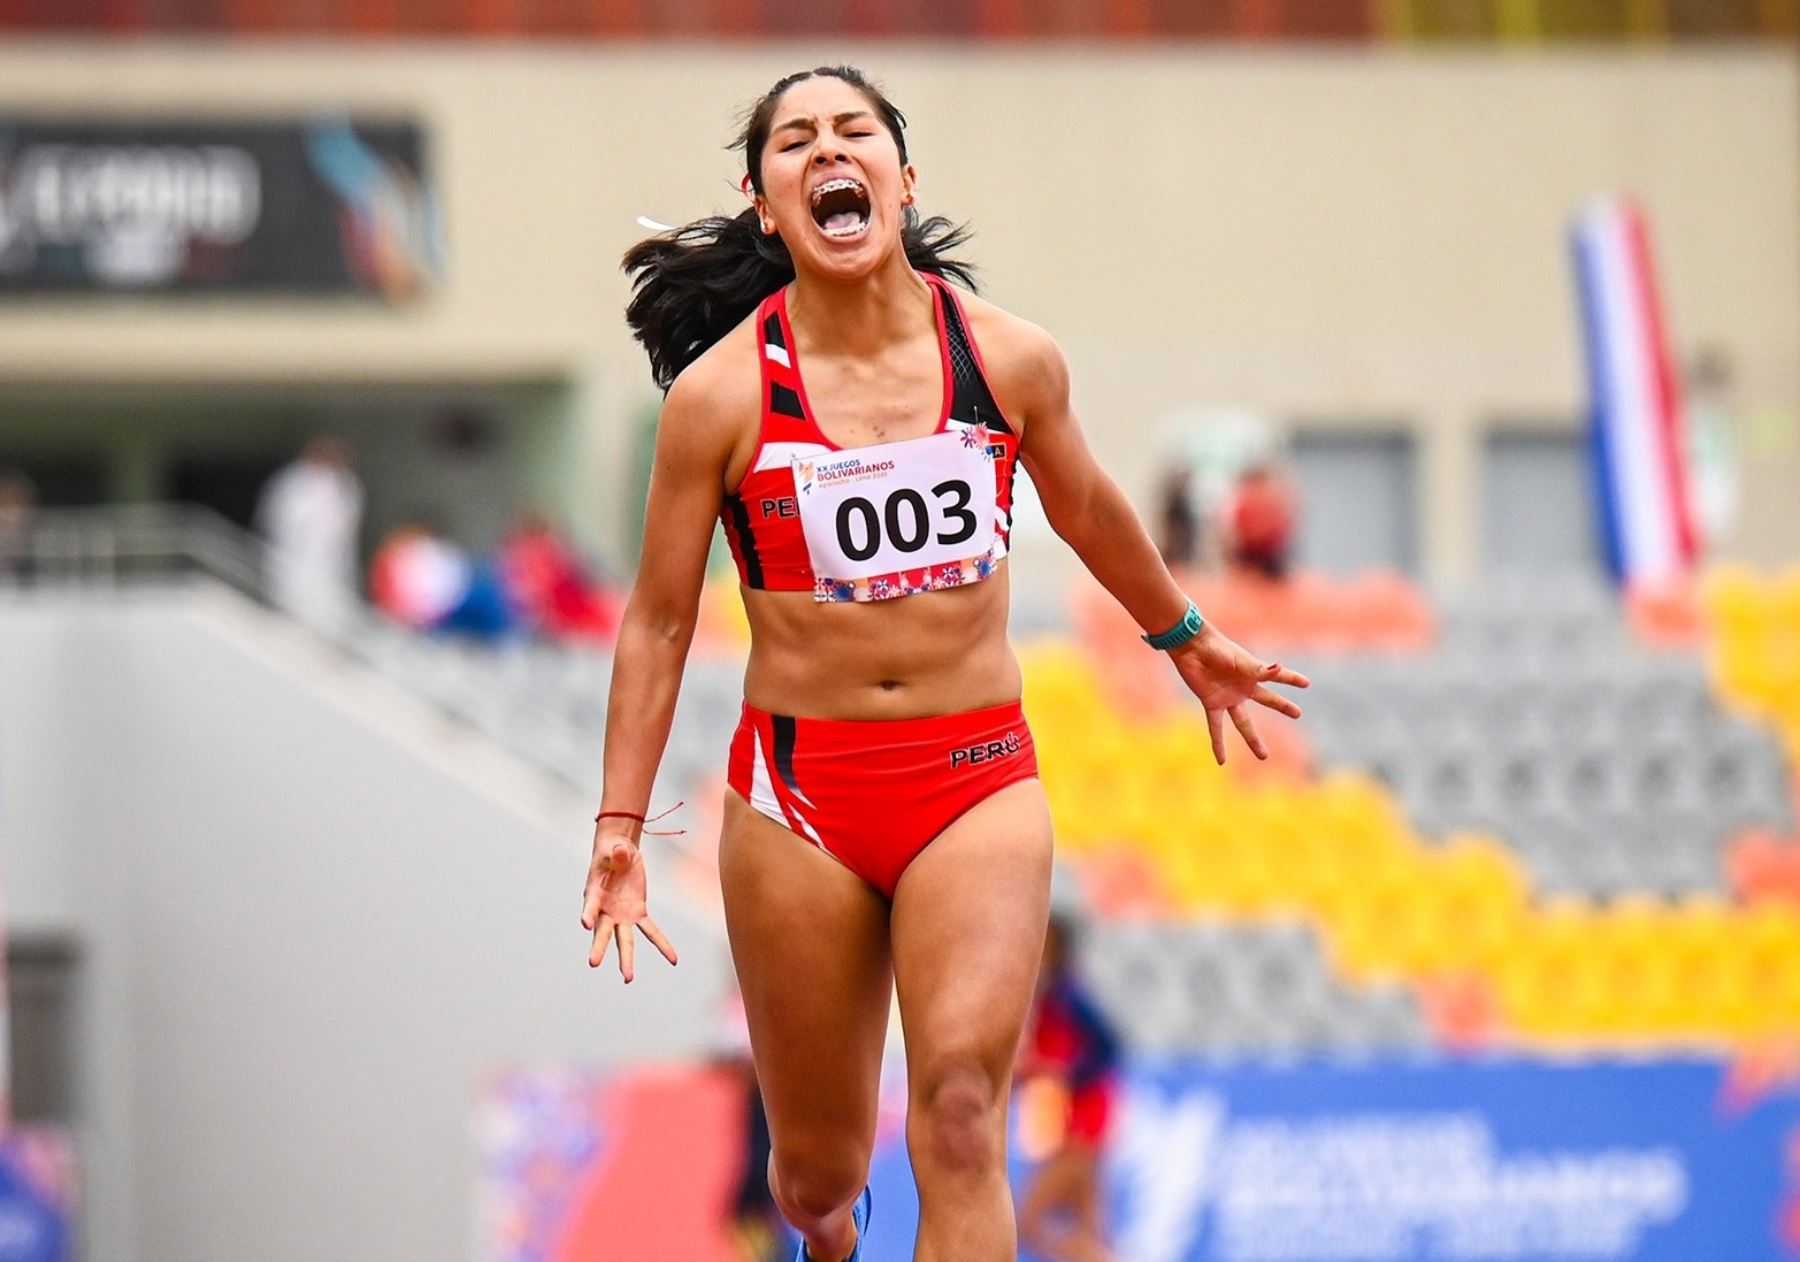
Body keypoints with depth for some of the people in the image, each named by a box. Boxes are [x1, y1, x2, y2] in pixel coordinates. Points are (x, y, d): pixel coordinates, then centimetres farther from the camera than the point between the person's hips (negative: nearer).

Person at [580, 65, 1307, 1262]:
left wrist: (1187, 638, 35)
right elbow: (659, 622, 1)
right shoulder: (722, 392, -7)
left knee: (961, 1118, -20)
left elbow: (1088, 509, 20)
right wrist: (620, 827, -3)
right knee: (818, 1164, 10)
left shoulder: (1011, 360, -2)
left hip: (979, 777, 0)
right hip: (799, 790, 0)